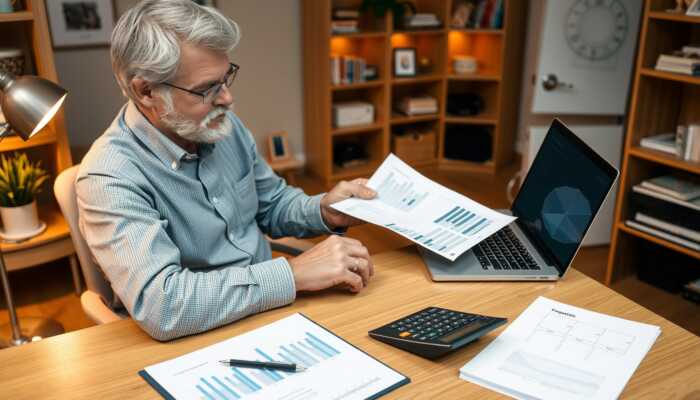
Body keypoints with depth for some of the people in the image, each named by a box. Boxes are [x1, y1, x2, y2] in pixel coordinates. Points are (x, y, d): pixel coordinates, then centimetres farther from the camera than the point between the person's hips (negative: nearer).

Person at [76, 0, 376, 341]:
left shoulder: (224, 126, -1)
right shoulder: (109, 178, -21)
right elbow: (160, 304, -31)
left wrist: (323, 211, -7)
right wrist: (295, 274, -29)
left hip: (273, 310, 6)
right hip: (199, 340, -5)